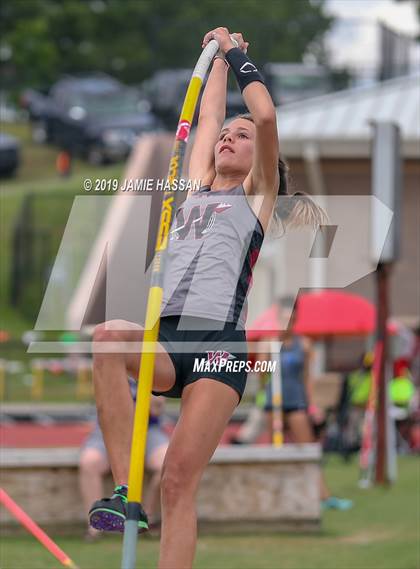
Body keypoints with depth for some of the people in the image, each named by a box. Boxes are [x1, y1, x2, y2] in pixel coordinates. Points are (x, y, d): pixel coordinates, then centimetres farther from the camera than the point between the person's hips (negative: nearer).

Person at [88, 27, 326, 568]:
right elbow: (209, 116, 34)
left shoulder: (256, 196, 15)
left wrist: (240, 57, 15)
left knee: (179, 480, -15)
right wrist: (218, 56, 45)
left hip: (219, 343, -4)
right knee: (108, 336, -32)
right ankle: (125, 490, -36)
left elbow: (266, 117, 3)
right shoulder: (197, 187, 28)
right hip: (165, 339, 4)